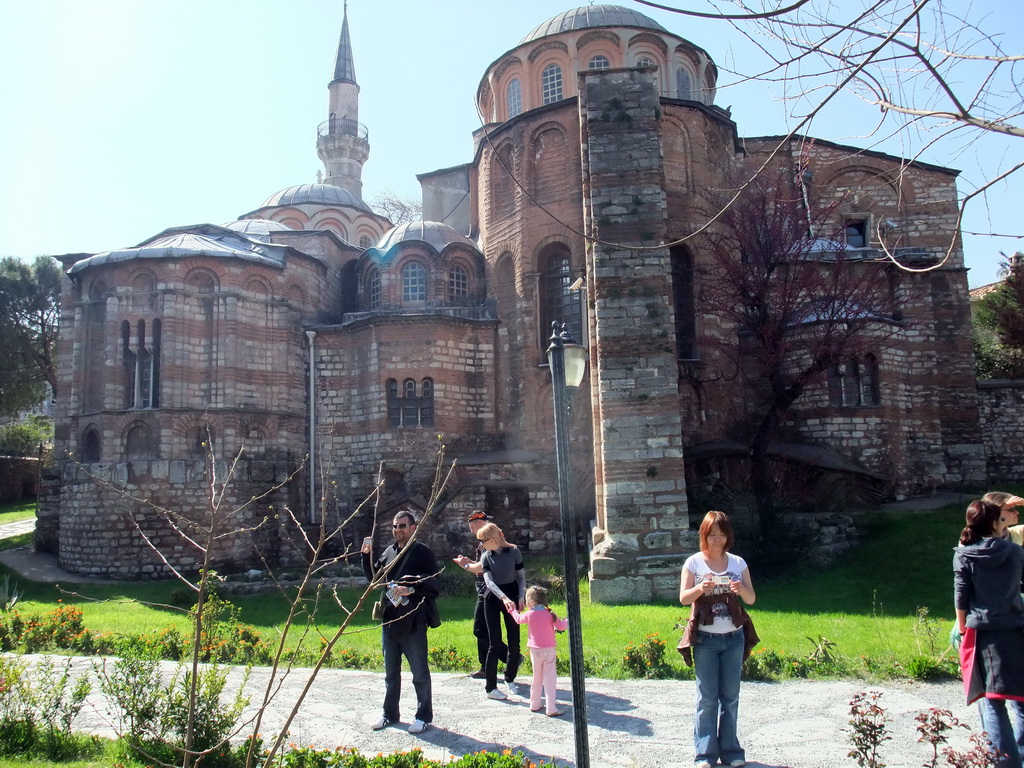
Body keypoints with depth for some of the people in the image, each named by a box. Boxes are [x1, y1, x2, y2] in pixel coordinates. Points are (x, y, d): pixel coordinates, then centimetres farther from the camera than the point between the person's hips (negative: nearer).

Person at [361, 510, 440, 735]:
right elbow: (374, 578, 19)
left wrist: (412, 589, -25)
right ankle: (390, 714, 31)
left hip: (413, 622, -6)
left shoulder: (422, 552, -8)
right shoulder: (389, 552, 11)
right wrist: (366, 556, 6)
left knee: (419, 672, 5)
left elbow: (435, 584, -12)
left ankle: (424, 716, 18)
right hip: (389, 620, 6)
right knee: (391, 672, 17)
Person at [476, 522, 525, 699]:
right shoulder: (486, 557, -4)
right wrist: (504, 598, -32)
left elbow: (521, 576, 2)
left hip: (512, 597, 0)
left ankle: (510, 679, 24)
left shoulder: (513, 551, -7)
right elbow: (488, 581, -17)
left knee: (514, 641, 4)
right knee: (495, 643, -4)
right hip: (492, 599, 0)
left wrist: (521, 597, -10)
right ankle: (490, 687, 0)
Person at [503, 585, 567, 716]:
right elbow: (561, 626, -3)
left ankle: (534, 705, 24)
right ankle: (551, 708, -4)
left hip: (535, 650, 1)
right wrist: (567, 622, 19)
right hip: (549, 650, -1)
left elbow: (518, 619, 16)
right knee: (550, 679, -1)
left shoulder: (529, 615, -3)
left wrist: (512, 609, 34)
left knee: (537, 678, 15)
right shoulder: (550, 614, -6)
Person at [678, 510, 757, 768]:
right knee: (707, 698, 2)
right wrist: (701, 588, -27)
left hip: (734, 638, 2)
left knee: (730, 696, 9)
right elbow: (684, 598, -7)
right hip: (705, 638, -2)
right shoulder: (694, 563, -4)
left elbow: (751, 599, 3)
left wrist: (741, 589, -19)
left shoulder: (738, 563, 3)